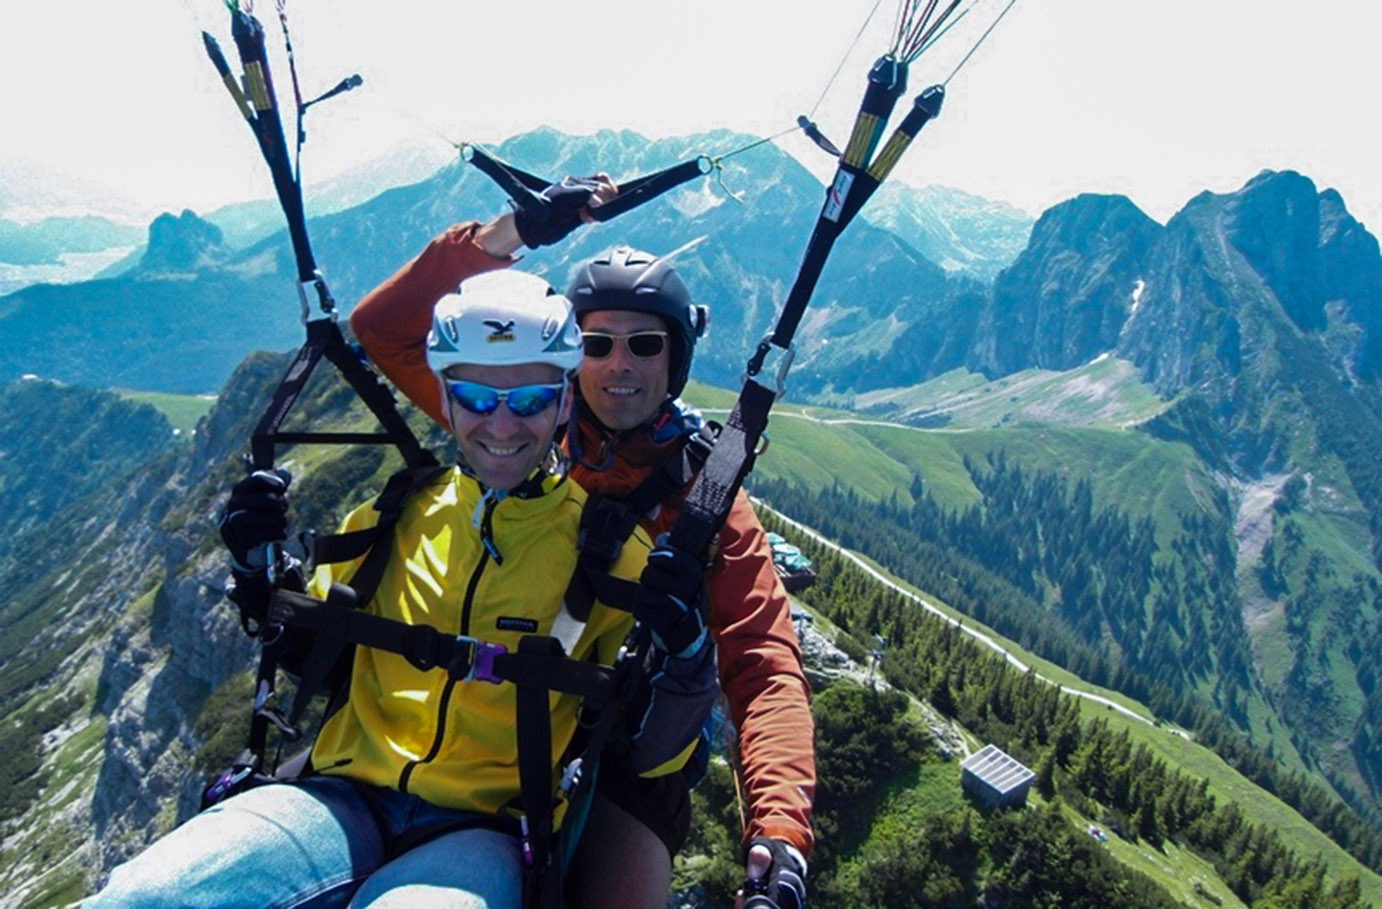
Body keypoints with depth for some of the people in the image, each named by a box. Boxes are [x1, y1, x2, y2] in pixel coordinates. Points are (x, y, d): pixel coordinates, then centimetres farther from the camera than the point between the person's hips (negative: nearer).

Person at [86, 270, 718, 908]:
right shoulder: (398, 513, 7)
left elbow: (649, 756, -2)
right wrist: (261, 569, 3)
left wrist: (683, 652, -22)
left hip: (485, 827, -2)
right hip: (350, 797, 3)